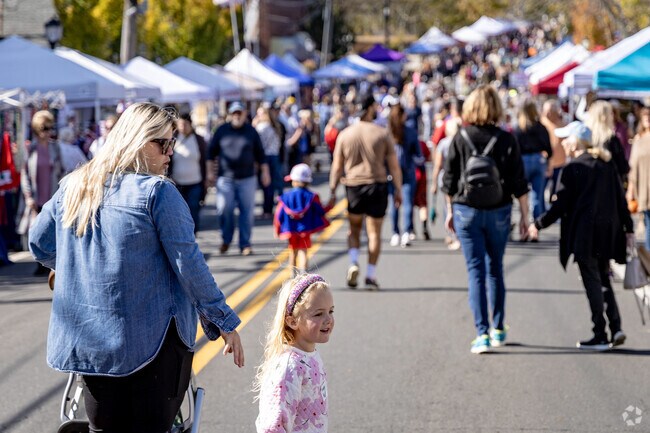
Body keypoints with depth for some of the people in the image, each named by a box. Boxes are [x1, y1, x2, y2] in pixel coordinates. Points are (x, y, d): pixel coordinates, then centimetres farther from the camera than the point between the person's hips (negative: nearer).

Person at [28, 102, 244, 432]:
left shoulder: (73, 186, 7)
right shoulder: (157, 191, -12)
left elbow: (40, 245, 17)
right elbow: (188, 263, -13)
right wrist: (225, 322, -6)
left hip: (88, 340, 5)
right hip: (153, 339, -5)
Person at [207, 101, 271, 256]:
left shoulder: (251, 131, 7)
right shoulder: (222, 130, 6)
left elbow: (260, 154, 11)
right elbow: (212, 152, 10)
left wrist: (265, 172, 7)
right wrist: (210, 171, 6)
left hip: (247, 179, 0)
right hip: (225, 178, 0)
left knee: (247, 211, -1)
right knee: (224, 209, -8)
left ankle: (245, 244, 7)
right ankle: (226, 239, 14)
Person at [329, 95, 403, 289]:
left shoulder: (345, 134, 0)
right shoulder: (382, 134, -4)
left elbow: (337, 167, 1)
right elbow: (394, 166, -2)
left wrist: (332, 192, 6)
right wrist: (398, 190, 6)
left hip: (354, 186, 1)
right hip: (377, 185, -1)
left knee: (354, 228, 18)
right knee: (374, 232, 5)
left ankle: (353, 263, -4)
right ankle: (371, 275, 3)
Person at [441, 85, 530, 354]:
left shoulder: (460, 139, -5)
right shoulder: (506, 140, -4)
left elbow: (450, 180, 2)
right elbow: (518, 182, -2)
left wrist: (450, 211, 13)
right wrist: (525, 216, 5)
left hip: (466, 211, -1)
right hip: (499, 211, 1)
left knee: (476, 271, 1)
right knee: (495, 269, 16)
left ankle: (482, 334, -6)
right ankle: (498, 330, 22)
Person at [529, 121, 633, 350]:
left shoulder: (572, 169, -9)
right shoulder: (607, 165, 9)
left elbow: (561, 207, -9)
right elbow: (621, 200, 9)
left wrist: (538, 224, 3)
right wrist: (629, 230, 14)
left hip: (584, 234, -6)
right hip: (608, 233, 6)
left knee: (593, 283, -1)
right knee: (603, 280, 17)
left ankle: (600, 337, 1)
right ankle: (616, 327, 5)